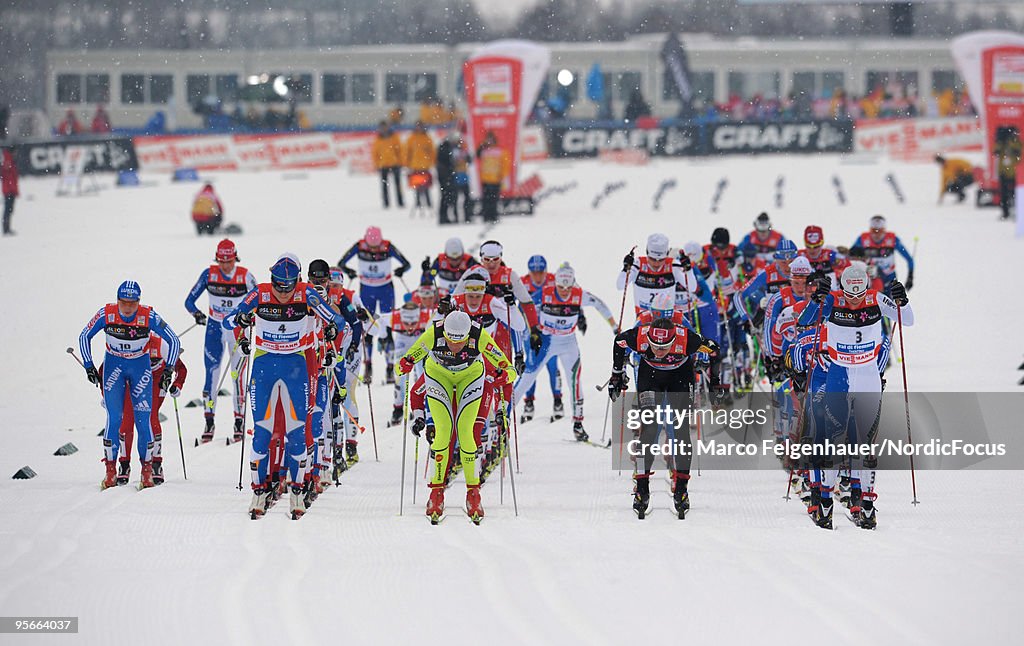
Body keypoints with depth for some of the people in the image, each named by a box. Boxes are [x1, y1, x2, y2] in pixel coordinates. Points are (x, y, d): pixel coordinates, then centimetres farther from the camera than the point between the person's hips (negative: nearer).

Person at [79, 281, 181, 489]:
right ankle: (111, 471, -2)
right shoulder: (106, 314, -19)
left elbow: (174, 341, -10)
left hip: (140, 367, 0)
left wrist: (168, 370, -13)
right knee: (114, 418, -9)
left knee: (142, 419, -7)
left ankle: (147, 471, 4)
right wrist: (89, 366, -5)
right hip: (113, 366, 1)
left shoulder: (149, 316, -22)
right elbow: (84, 337, -3)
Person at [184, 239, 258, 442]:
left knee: (238, 375, -2)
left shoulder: (245, 276, -9)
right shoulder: (209, 274, -6)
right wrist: (196, 313, -23)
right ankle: (209, 422, 1)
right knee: (212, 374, -5)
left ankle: (239, 421, 7)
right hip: (215, 328, 1)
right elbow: (189, 300, -3)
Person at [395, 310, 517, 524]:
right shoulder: (433, 334, -35)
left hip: (470, 376, 0)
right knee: (443, 432, -12)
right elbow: (409, 358, -20)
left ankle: (473, 494, -1)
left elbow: (506, 367, -27)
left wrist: (506, 375, -49)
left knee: (465, 432, -11)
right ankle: (436, 493, -3)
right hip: (438, 374, 0)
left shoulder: (479, 336, -35)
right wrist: (404, 365, -42)